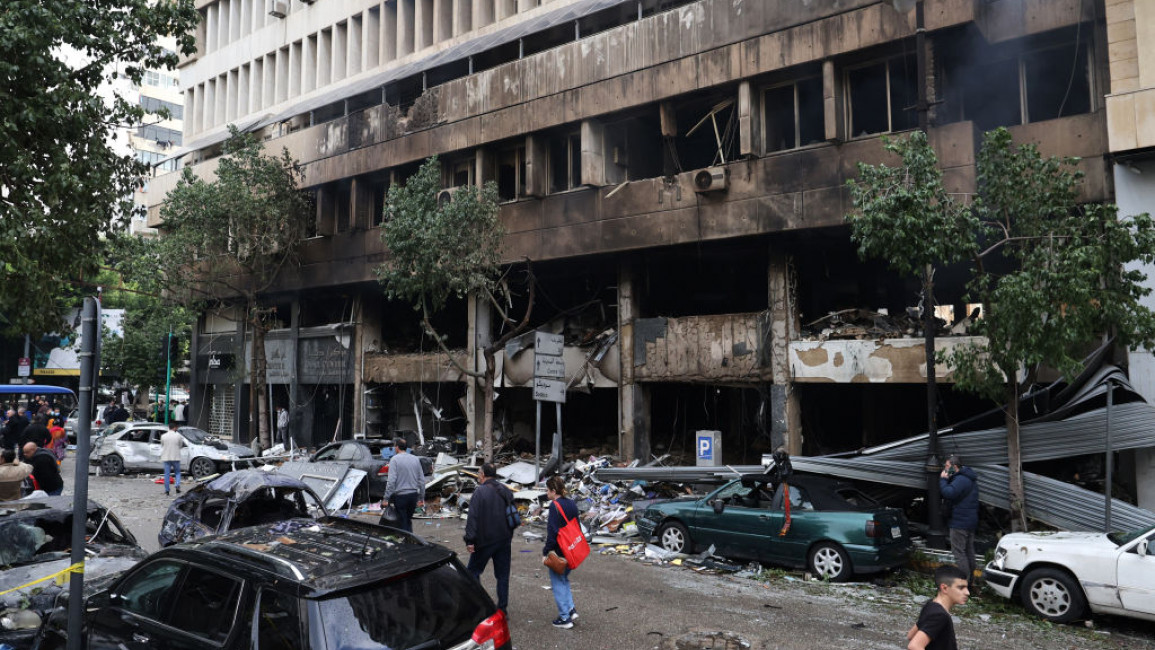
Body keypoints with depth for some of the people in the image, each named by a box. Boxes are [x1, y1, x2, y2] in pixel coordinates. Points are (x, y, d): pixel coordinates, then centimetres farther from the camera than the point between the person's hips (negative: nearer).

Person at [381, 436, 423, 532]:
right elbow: (422, 479, 8)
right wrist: (422, 495, 16)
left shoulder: (395, 459, -9)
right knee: (408, 520, 20)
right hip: (414, 494, 5)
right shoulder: (415, 459, 7)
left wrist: (386, 498, -13)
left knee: (402, 523, 3)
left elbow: (391, 480, -16)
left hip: (400, 495, -5)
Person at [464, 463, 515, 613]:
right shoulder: (506, 492, 8)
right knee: (503, 574, 10)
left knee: (474, 570, 10)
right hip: (504, 540, 6)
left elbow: (473, 517, -18)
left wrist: (470, 540, -17)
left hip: (485, 540, -5)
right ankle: (502, 609, 13)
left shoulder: (480, 491, -12)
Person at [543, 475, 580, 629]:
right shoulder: (572, 504, 7)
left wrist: (545, 552, -13)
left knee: (558, 582, 4)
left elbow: (553, 532, -19)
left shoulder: (555, 505, -17)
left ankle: (565, 618, 8)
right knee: (564, 579, 22)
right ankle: (571, 609, 14)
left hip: (559, 551, -8)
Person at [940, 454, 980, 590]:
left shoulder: (961, 480, -20)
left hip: (960, 522, -11)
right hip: (971, 521, 11)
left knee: (958, 552, -6)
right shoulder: (969, 479, 17)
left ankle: (964, 582, -6)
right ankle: (970, 580, 26)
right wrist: (946, 480, 3)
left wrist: (943, 479, -18)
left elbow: (948, 493, -31)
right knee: (969, 551, 17)